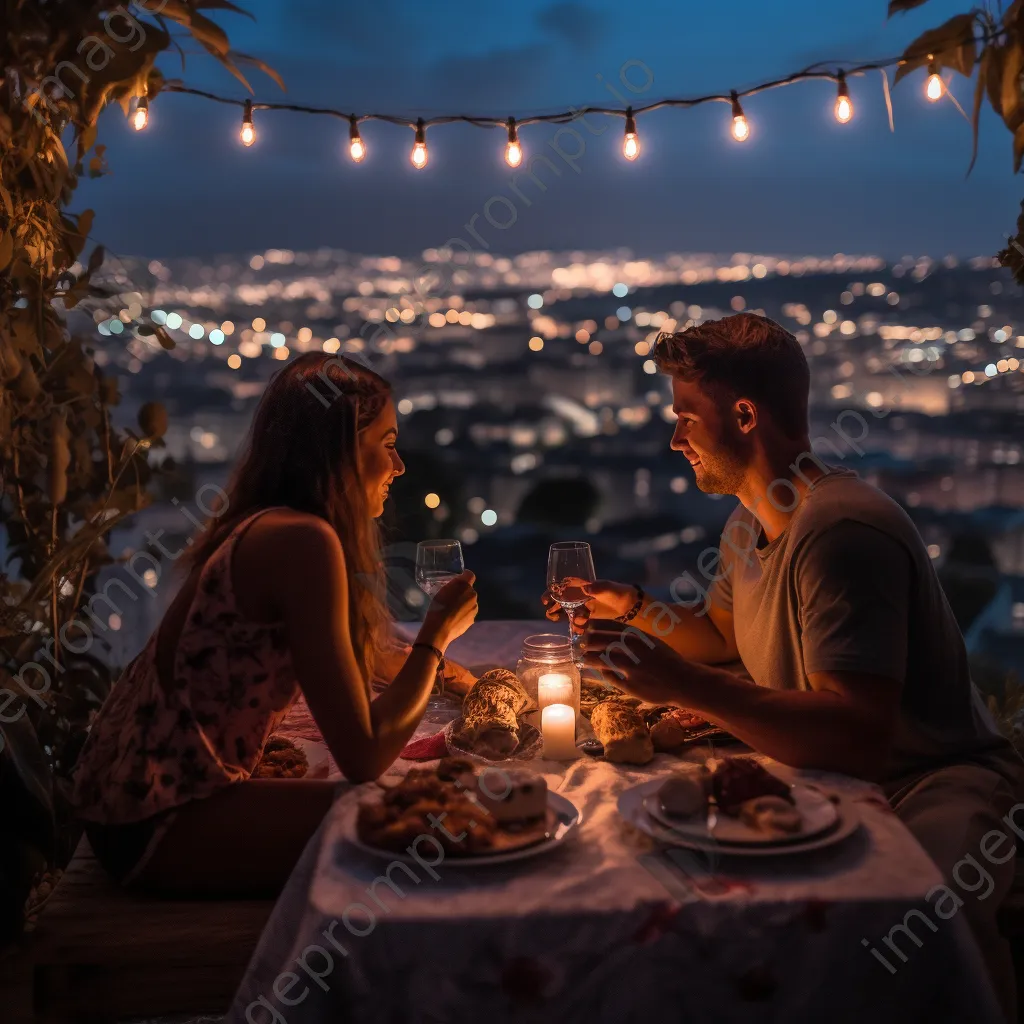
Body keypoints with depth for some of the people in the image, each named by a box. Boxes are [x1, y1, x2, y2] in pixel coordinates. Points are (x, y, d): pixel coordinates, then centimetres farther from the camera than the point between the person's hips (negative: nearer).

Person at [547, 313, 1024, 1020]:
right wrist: (634, 610, 9)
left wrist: (685, 685, -35)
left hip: (933, 788, -9)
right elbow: (722, 634, 28)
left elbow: (860, 738, -32)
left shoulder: (840, 531, -24)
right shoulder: (752, 523, 9)